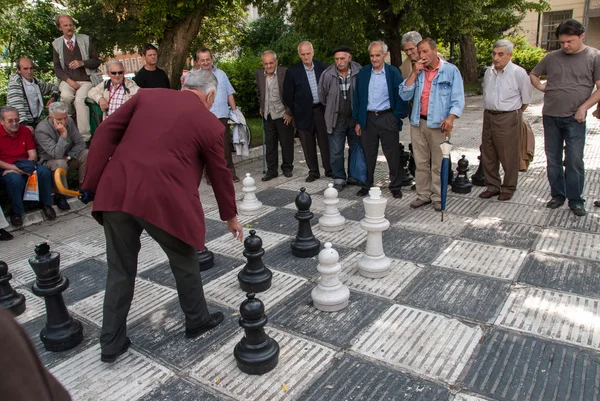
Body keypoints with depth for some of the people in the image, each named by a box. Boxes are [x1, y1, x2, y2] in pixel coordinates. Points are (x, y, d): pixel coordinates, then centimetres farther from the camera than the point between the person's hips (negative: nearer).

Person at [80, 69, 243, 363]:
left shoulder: (146, 96, 14)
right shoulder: (210, 124, 5)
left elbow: (107, 131, 8)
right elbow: (219, 174, 12)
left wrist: (93, 182, 8)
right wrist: (231, 217, 25)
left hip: (116, 193, 4)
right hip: (163, 199, -4)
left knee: (120, 271, 17)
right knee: (184, 262, 20)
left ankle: (111, 343, 28)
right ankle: (197, 321, 39)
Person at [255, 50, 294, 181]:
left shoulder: (285, 72, -12)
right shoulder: (259, 73, 4)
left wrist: (289, 113, -12)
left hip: (283, 115, -4)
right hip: (268, 115, 4)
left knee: (286, 143, 6)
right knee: (270, 145, 8)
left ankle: (287, 168, 24)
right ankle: (271, 170, 18)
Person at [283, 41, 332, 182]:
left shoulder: (322, 67, 4)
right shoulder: (292, 72, -3)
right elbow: (288, 95, 1)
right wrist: (292, 113, 1)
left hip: (321, 110, 1)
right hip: (304, 112, -1)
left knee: (325, 142, 5)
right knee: (308, 145, 6)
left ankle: (329, 170, 16)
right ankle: (313, 171, 18)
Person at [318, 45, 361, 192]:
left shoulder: (359, 72, -11)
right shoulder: (327, 74, -10)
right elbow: (322, 95, 5)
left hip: (355, 118, 1)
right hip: (336, 119, -1)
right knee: (336, 152, 1)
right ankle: (339, 179, 13)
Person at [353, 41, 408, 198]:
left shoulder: (393, 72, -2)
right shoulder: (363, 72, 6)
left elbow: (400, 96, 0)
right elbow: (357, 97, 7)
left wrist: (397, 117, -6)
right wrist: (358, 121, 4)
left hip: (387, 118, -2)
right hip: (368, 118, 2)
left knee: (393, 155, 4)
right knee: (368, 155, 9)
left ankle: (395, 187, 17)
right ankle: (367, 185, 22)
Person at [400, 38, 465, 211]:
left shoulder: (450, 70, 1)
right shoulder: (417, 72, 14)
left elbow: (458, 98, -4)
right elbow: (404, 95, 5)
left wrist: (450, 118, -20)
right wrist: (414, 73, -3)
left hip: (439, 124, -4)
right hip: (418, 123, 4)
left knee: (439, 163, 0)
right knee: (421, 162, 8)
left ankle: (438, 197, 9)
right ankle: (423, 195, 18)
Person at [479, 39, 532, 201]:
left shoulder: (518, 73, -10)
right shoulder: (489, 71, 8)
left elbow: (526, 99, -1)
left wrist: (514, 113, 6)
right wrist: (489, 111, 15)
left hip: (508, 118, -6)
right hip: (489, 116, 6)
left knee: (509, 157, 2)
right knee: (488, 155, 11)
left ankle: (508, 188, 16)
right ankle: (493, 186, 25)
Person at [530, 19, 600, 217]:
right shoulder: (552, 57, 7)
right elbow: (533, 75, 22)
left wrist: (583, 107, -11)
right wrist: (541, 87, 6)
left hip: (574, 119, -3)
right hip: (550, 117, 3)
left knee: (574, 161, -3)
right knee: (553, 159, 9)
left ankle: (575, 200, 9)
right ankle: (557, 195, 22)